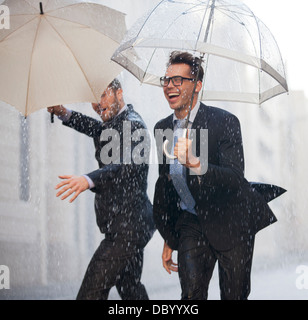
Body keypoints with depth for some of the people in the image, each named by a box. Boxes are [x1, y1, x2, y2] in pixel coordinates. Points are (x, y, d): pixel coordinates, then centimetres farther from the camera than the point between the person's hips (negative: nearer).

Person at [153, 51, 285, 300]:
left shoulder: (225, 122, -15)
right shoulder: (162, 129, 4)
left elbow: (235, 179, -26)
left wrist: (196, 165, -45)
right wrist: (168, 239, 17)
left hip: (230, 222, -3)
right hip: (191, 221, 4)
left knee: (234, 295, 4)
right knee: (191, 289, -17)